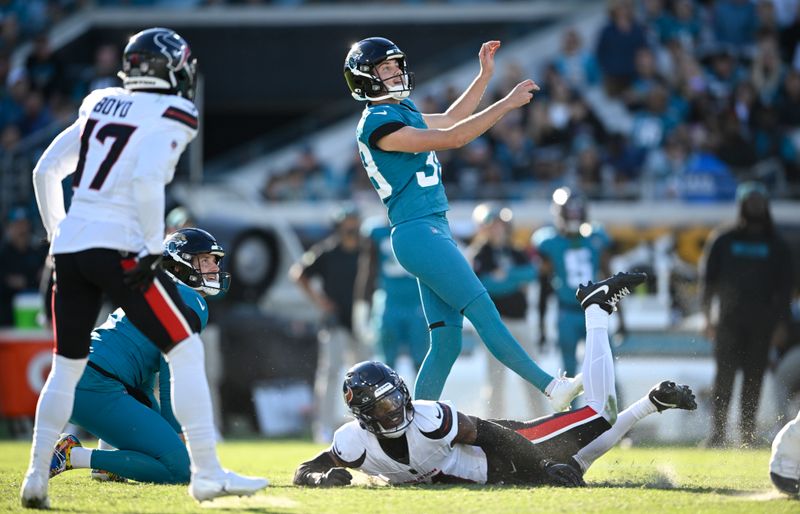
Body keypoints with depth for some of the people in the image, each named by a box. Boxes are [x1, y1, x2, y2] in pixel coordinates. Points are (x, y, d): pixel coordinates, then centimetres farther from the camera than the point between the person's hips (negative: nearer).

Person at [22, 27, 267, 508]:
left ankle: (37, 478, 13)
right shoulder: (170, 116, -3)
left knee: (67, 366, 16)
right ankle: (207, 473, -3)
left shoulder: (101, 105, 17)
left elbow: (46, 171, 19)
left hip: (70, 243, 7)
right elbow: (147, 180, -18)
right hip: (118, 247, -7)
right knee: (187, 350, 1)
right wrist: (153, 249, -13)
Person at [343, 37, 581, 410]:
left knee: (447, 342, 6)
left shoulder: (402, 110, 18)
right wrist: (508, 103, -16)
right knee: (484, 313, -14)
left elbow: (448, 120, 35)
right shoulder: (377, 122, -12)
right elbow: (450, 138, -17)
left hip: (435, 230, 10)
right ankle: (551, 387, -18)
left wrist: (485, 75, 31)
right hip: (418, 234, -10)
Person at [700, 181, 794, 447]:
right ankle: (718, 432, -9)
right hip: (729, 320, -1)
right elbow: (708, 279, 7)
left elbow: (784, 287, 10)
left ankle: (747, 433, 7)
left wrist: (781, 324, 2)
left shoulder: (777, 245, 11)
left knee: (754, 378, 1)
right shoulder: (723, 240, 8)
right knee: (725, 376, -8)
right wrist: (708, 317, -1)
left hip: (761, 324, 1)